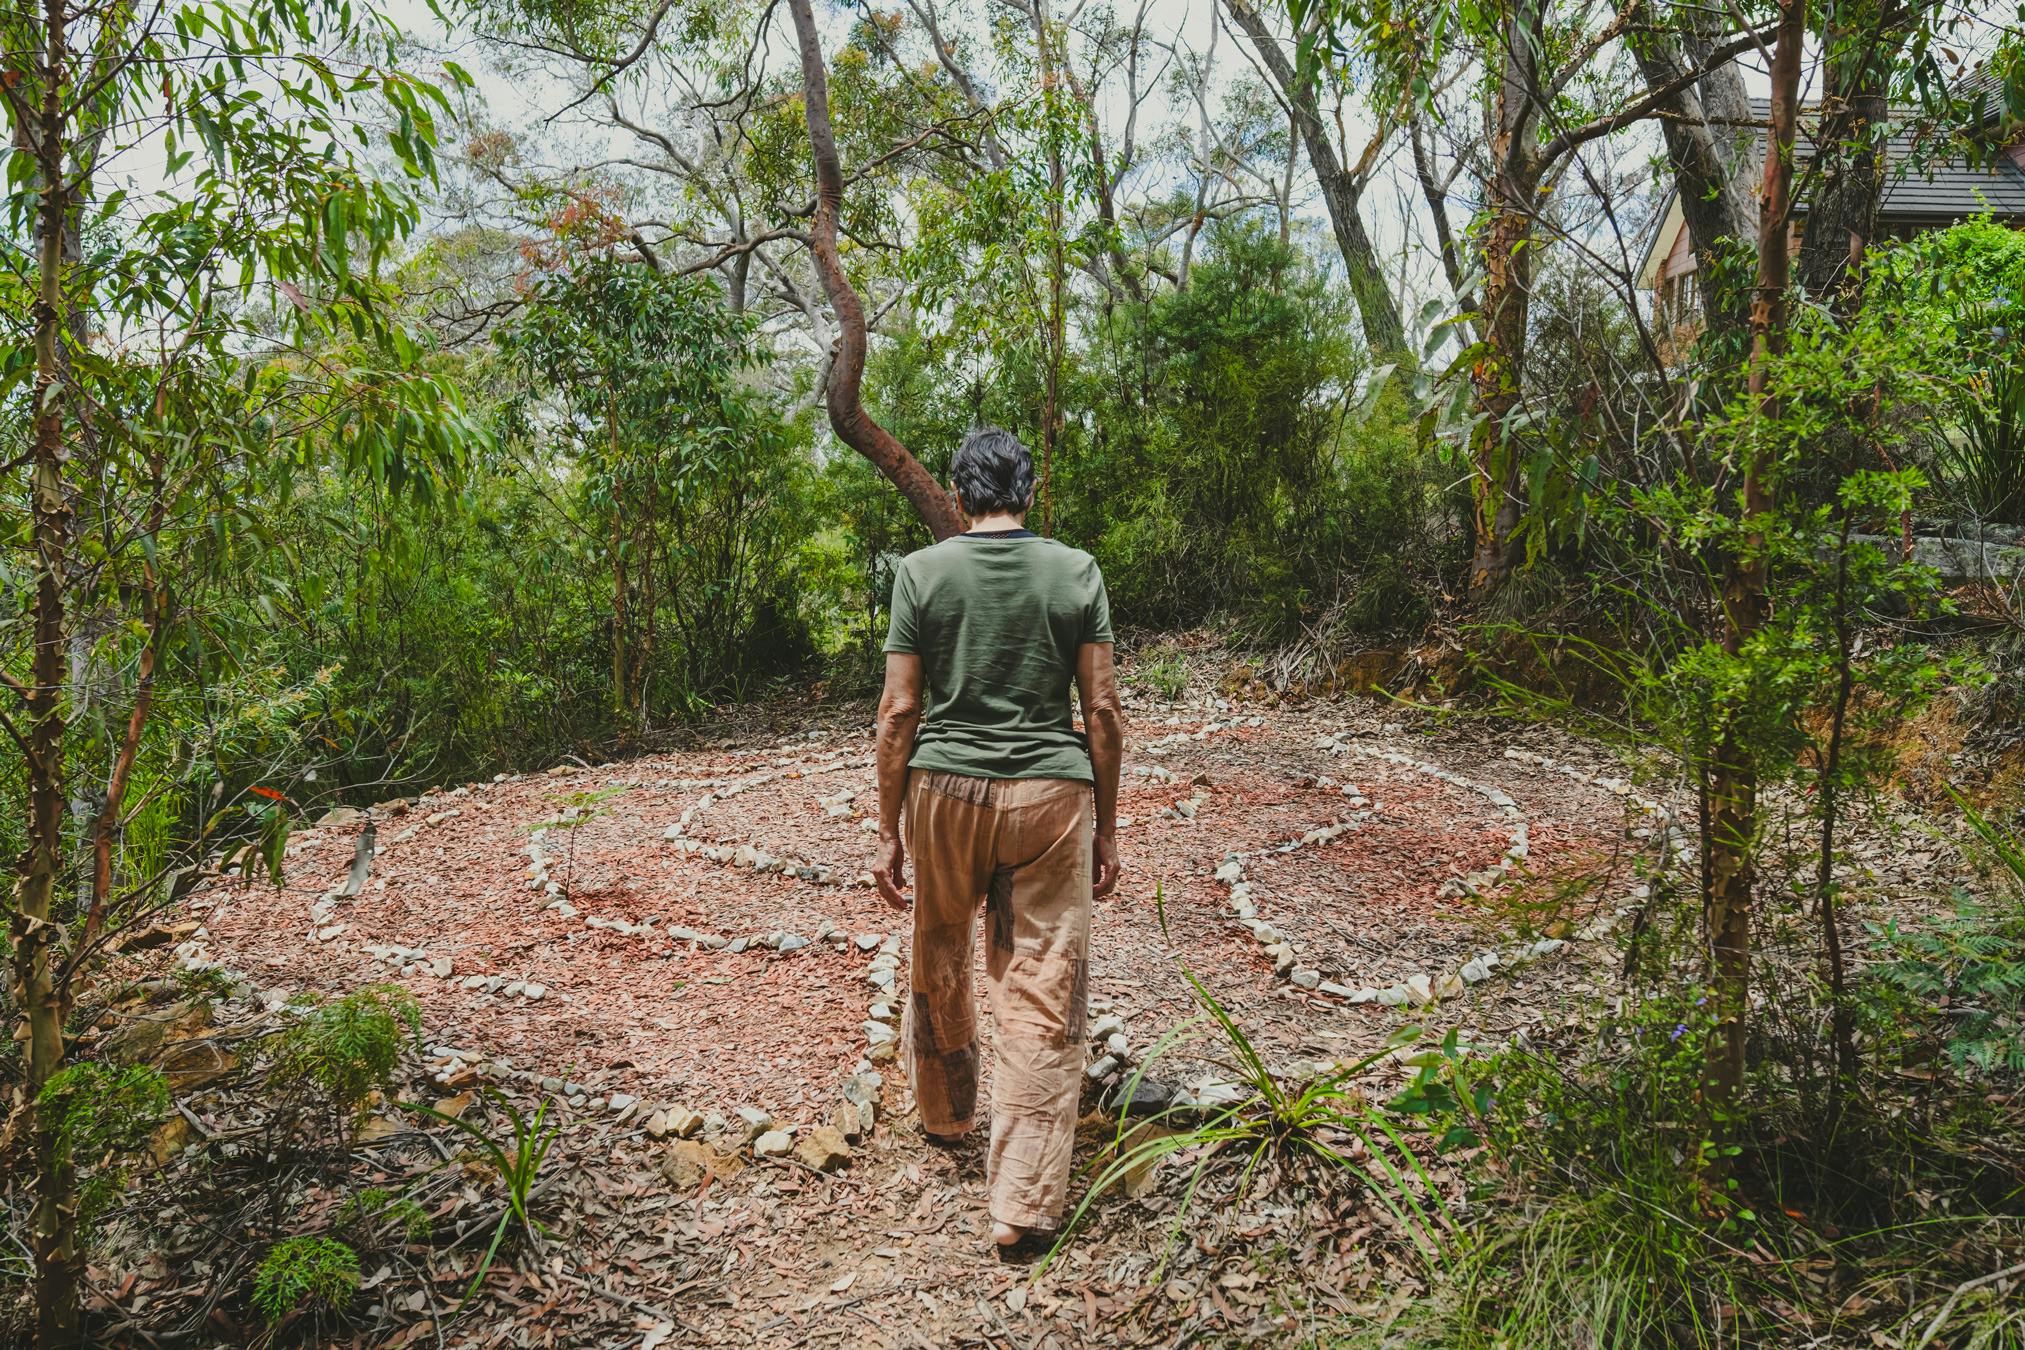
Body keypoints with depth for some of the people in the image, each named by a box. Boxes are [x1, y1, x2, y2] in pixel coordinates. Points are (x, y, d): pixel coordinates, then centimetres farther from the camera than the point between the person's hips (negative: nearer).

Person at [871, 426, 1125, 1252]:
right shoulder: (1077, 573, 1)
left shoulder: (922, 572, -1)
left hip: (945, 789, 1)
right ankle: (1024, 1200, 7)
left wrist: (887, 830, 4)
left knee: (939, 961, 23)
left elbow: (899, 711, -3)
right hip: (1050, 791, 0)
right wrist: (1107, 827, 8)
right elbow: (1102, 710, 0)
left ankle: (944, 1113, 44)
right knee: (1042, 991, 4)